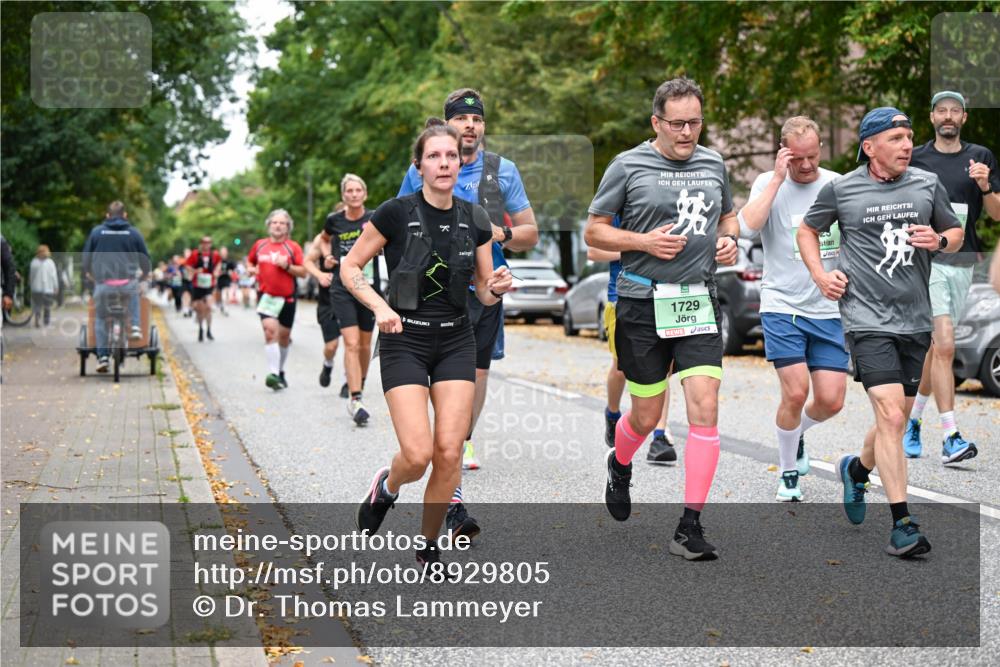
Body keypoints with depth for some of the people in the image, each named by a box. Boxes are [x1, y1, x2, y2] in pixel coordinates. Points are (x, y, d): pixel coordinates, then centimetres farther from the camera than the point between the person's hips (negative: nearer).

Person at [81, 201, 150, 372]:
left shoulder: (96, 232, 5)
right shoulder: (134, 233, 4)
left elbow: (86, 257, 11)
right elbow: (145, 258, 12)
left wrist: (88, 272, 33)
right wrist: (145, 273, 33)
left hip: (103, 283, 0)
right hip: (128, 283, 0)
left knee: (100, 319, 18)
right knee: (135, 293, 36)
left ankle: (102, 357, 8)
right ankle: (135, 327, 21)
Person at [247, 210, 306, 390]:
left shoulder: (293, 247, 0)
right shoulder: (259, 245, 6)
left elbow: (303, 272, -4)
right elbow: (250, 260, 24)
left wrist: (287, 266, -18)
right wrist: (250, 268, 3)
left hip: (287, 297, 1)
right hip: (266, 295, 0)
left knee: (284, 336, 11)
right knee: (270, 331, -20)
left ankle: (280, 371, 32)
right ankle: (273, 374, -26)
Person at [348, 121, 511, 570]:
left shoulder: (475, 220, 2)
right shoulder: (396, 213, -10)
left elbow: (484, 294, 10)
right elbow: (350, 267, -1)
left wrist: (496, 288, -13)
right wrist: (380, 306, -16)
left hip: (456, 343, 3)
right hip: (405, 342, -3)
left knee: (449, 453, -6)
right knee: (418, 455, -14)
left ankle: (429, 548, 14)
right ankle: (386, 487, 22)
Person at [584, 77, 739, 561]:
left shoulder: (714, 165, 10)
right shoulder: (628, 166, -3)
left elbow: (728, 215, 27)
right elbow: (593, 232, 2)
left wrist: (728, 240, 5)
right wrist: (644, 241, -13)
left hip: (699, 302, 3)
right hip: (643, 304, -3)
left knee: (705, 408, -11)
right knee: (646, 416, 7)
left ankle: (690, 527, -6)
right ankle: (619, 466, 44)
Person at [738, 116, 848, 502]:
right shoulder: (769, 183, -1)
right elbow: (747, 224, -21)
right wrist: (778, 179, -18)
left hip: (829, 310, 3)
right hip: (782, 306, -3)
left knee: (831, 400, -3)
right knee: (795, 392, -14)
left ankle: (797, 432, 32)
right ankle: (788, 474, 9)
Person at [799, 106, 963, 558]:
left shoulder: (928, 185, 6)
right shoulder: (841, 189, -1)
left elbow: (956, 233, 18)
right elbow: (807, 231, 15)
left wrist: (939, 240, -4)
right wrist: (820, 275, 1)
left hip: (915, 320, 4)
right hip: (867, 318, -4)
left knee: (896, 420, 14)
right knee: (890, 417, -16)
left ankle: (857, 469, 46)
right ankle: (902, 524, -12)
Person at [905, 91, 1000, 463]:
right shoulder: (915, 159, 3)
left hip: (964, 263, 3)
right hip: (926, 261, -3)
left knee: (935, 348, 11)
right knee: (944, 346, -15)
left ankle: (912, 420, 29)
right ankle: (950, 438, -17)